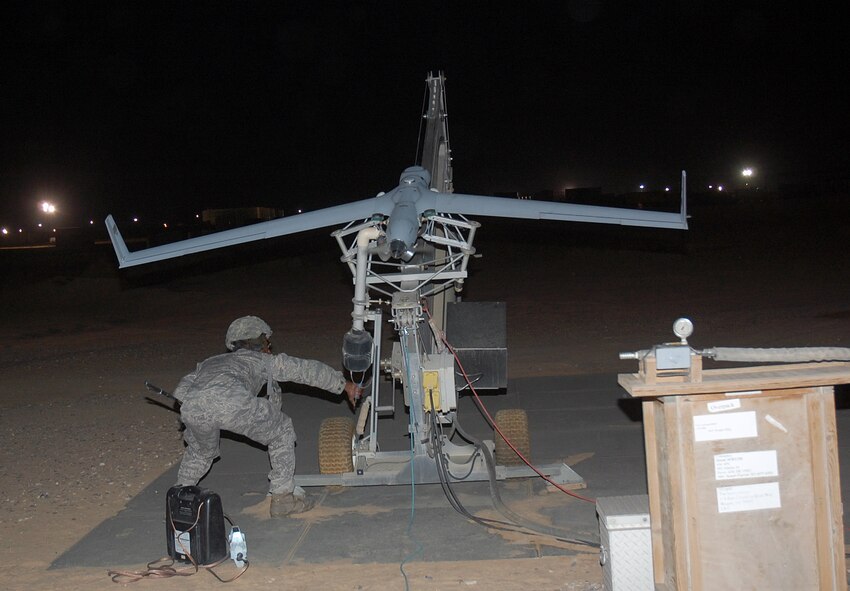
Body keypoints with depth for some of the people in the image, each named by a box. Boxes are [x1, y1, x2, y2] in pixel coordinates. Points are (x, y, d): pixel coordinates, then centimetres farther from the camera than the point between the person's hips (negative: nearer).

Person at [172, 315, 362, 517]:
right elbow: (307, 369, 38)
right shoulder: (263, 360, 33)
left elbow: (180, 391, 31)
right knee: (282, 431, 22)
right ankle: (282, 497, 22)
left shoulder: (208, 363, 41)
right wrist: (344, 384, 48)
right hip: (233, 401, -4)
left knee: (201, 451, 37)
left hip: (192, 407, 4)